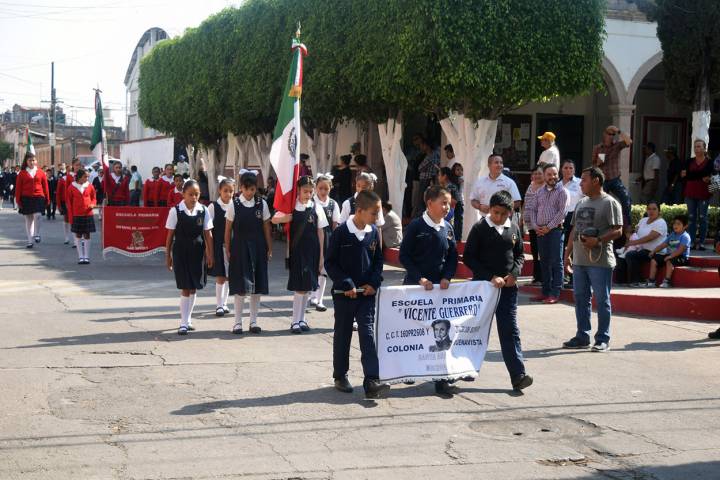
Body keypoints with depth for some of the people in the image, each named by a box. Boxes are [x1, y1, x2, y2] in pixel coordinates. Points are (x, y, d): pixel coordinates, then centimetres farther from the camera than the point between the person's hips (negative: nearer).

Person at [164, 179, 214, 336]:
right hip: (180, 252, -3)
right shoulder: (176, 211, -6)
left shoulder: (203, 210, 0)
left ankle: (188, 319, 24)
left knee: (194, 287, 10)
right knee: (185, 288, -5)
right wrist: (168, 256, 1)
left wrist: (210, 254, -1)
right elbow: (170, 235, -1)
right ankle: (184, 323, -1)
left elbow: (208, 233, 3)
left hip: (197, 252, 3)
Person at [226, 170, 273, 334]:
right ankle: (238, 322, 8)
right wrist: (228, 250, -1)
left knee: (257, 285, 5)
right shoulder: (234, 204, -3)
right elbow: (228, 229, 0)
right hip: (239, 248, -2)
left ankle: (253, 321, 15)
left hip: (257, 248, 2)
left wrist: (269, 249, 3)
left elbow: (266, 228, 5)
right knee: (240, 286, -1)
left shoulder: (262, 204, 2)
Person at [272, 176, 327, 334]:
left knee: (306, 286, 8)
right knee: (299, 287, -5)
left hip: (312, 252, 2)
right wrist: (287, 217, -18)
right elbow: (274, 219, 1)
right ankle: (296, 321, 1)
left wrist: (321, 256, 2)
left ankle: (301, 319, 18)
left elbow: (320, 232, 4)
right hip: (296, 250, -2)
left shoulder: (316, 208, 2)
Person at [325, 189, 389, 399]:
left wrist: (373, 283, -5)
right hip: (344, 294, -3)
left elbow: (378, 260, 10)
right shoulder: (341, 232, -12)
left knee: (368, 334, -5)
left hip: (366, 294, 3)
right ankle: (340, 376, 25)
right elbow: (330, 263, -8)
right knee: (342, 335, 10)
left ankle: (371, 381, -9)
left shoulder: (374, 232, 1)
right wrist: (346, 284, -16)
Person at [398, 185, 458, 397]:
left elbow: (453, 257, 11)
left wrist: (446, 277, -5)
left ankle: (441, 379, 0)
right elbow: (404, 256, -8)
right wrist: (420, 278, -15)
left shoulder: (447, 228, 6)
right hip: (415, 286, -4)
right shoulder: (416, 226, -8)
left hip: (440, 287, 4)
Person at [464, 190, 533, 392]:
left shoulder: (514, 228, 6)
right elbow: (468, 258, -8)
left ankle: (518, 375, -6)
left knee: (510, 331, -2)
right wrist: (491, 277, -14)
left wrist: (514, 274, -4)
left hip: (508, 287, 3)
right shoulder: (480, 228, -7)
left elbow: (519, 254, 15)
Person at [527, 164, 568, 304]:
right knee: (544, 262, 10)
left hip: (555, 230, -5)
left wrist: (548, 227, -13)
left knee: (556, 262, -4)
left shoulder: (561, 191, -3)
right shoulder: (539, 192, 13)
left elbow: (561, 212, -10)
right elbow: (533, 209, 13)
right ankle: (545, 291, 17)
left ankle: (554, 294, -3)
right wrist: (535, 226, -1)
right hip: (540, 231, 6)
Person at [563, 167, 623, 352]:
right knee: (581, 298, 11)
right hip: (579, 260, 8)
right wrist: (567, 253, 16)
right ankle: (582, 337, 19)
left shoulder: (610, 203, -7)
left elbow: (617, 231, -13)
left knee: (602, 300, -1)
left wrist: (598, 241, -24)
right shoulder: (581, 203, 17)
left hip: (600, 261, -7)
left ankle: (603, 339, 7)